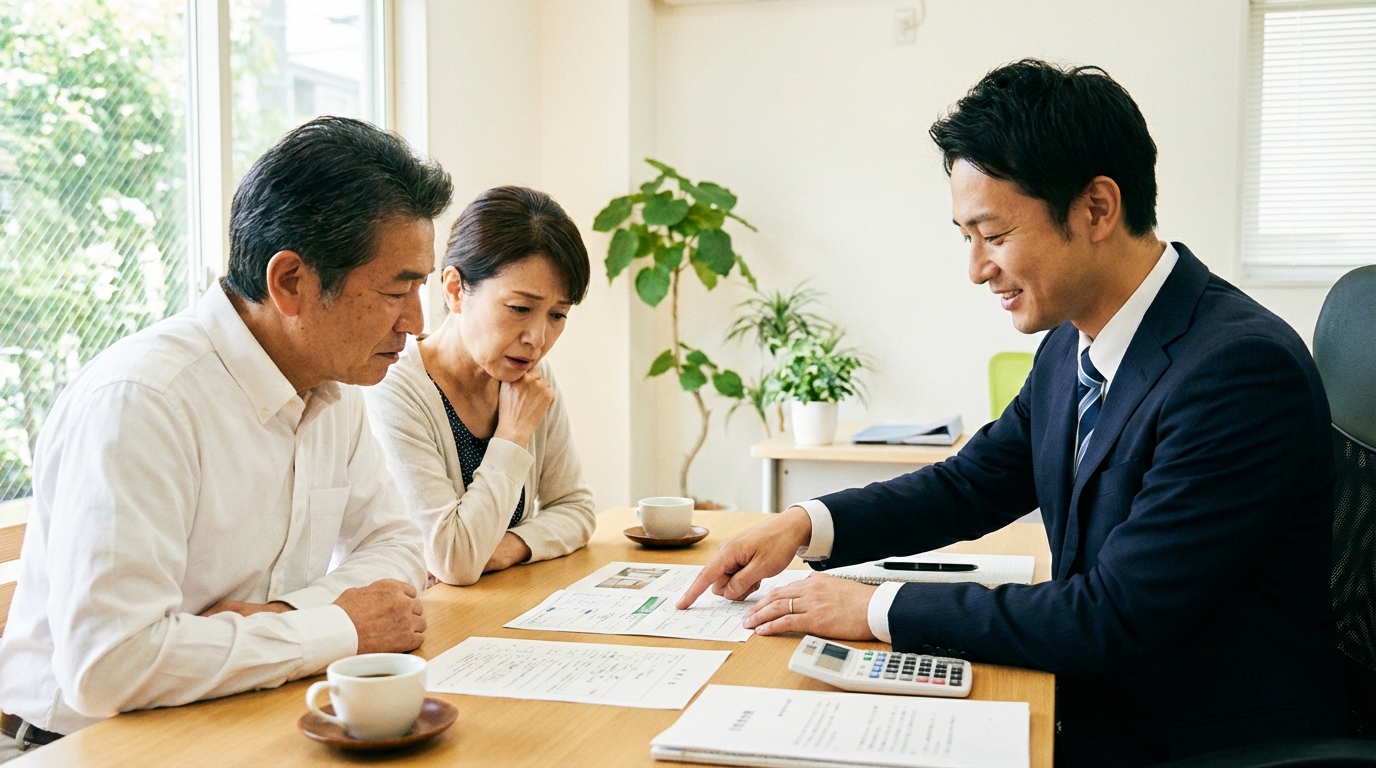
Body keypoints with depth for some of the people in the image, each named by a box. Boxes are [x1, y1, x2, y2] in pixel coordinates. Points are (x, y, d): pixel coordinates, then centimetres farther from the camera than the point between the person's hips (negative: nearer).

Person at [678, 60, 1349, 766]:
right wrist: (804, 525, -3)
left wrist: (879, 610, -21)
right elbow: (971, 484, 12)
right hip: (1093, 706, 7)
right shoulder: (1070, 346, 2)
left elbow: (1114, 619, -26)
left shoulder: (1241, 368, -25)